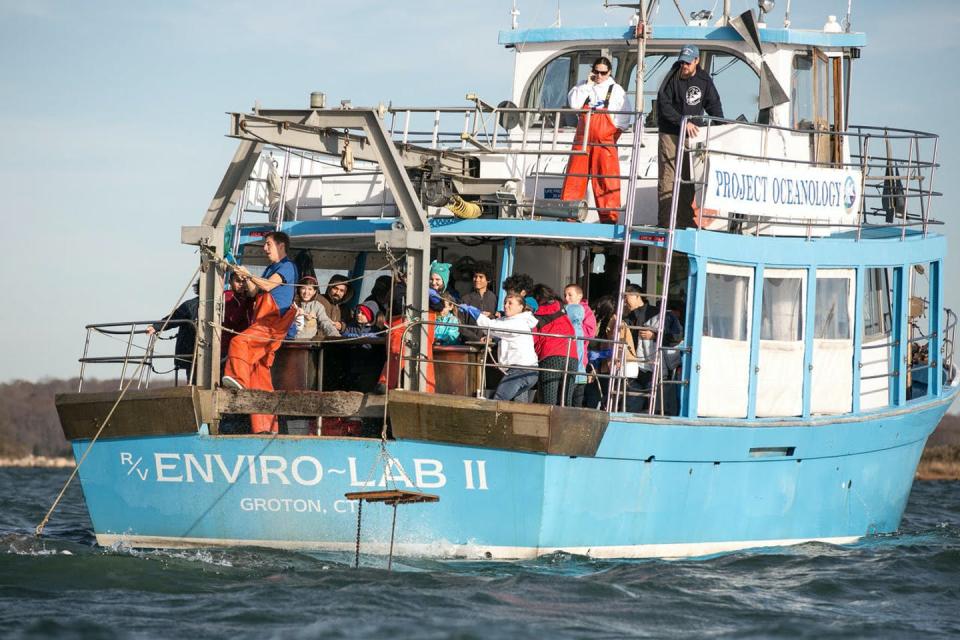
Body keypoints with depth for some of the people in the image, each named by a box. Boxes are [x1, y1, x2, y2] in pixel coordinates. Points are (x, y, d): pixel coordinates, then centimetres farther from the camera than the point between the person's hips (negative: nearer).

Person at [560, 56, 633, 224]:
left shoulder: (616, 90, 6)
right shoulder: (584, 87, 12)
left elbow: (625, 116, 7)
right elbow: (574, 103, -5)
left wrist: (615, 131, -2)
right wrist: (587, 84, -5)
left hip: (605, 141, -2)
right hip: (582, 140, 2)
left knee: (606, 179, -5)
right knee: (574, 177, 0)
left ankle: (609, 217, -3)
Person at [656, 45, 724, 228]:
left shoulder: (704, 80, 3)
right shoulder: (672, 79, -9)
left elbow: (713, 104, 11)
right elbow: (664, 105, -14)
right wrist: (683, 122, -23)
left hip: (692, 134, 4)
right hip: (670, 134, -4)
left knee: (688, 179, 6)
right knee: (667, 178, -7)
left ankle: (685, 221, 10)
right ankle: (665, 223, -8)